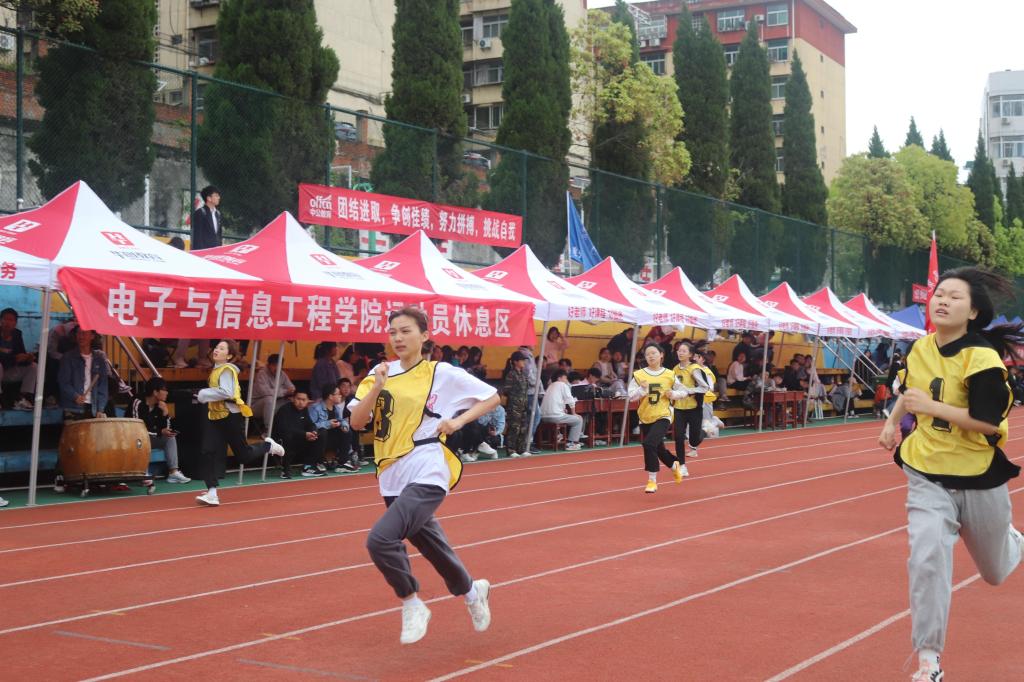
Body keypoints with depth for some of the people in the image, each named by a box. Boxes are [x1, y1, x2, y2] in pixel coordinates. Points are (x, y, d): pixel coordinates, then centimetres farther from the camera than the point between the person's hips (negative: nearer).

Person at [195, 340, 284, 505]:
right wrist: (205, 396, 11)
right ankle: (212, 494, -7)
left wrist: (205, 394, -23)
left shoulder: (227, 370, -17)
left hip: (231, 417, -8)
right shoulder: (216, 370, 13)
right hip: (215, 417, 8)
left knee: (244, 456, 3)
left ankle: (268, 445, 33)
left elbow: (226, 393, -29)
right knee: (207, 453, -7)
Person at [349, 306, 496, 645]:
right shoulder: (381, 373, 7)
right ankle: (472, 591, 47)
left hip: (426, 477, -6)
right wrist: (377, 388, -16)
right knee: (431, 546, 19)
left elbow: (492, 397, 3)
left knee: (380, 539, -24)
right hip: (392, 479, 6)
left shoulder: (442, 374, -4)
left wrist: (459, 420, -11)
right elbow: (356, 421, -1)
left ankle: (412, 603, -1)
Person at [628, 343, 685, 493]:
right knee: (658, 449, 15)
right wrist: (643, 389, -23)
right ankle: (675, 465, 49)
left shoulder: (669, 375, -2)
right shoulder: (639, 375, -4)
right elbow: (631, 396, -7)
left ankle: (652, 480, -13)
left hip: (663, 416, -3)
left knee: (649, 443, -24)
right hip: (645, 418, 3)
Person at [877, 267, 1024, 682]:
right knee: (927, 558, -17)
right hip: (927, 474, 3)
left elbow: (990, 421, -27)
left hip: (980, 477, -3)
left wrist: (931, 406, -29)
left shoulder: (982, 357, -20)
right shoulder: (920, 349, -3)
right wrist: (893, 421, 11)